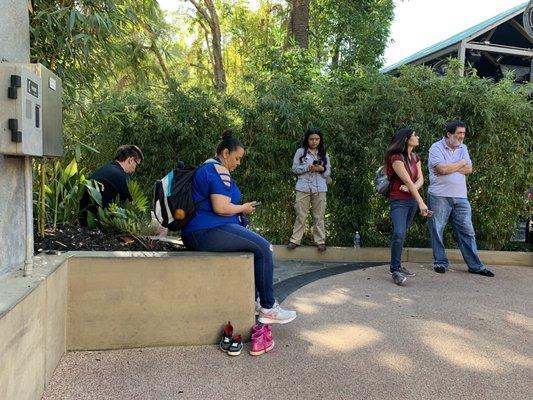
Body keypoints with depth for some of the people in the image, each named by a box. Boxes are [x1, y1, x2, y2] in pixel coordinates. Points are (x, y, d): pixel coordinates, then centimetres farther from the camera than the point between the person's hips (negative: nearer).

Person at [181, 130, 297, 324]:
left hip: (198, 233, 12)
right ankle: (268, 308, -3)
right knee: (263, 247, -11)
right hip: (208, 232, -11)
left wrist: (239, 208, 19)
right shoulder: (218, 170, -12)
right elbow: (221, 208, -23)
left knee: (256, 244, 21)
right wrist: (243, 208, -4)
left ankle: (252, 301, 22)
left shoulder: (207, 167, 22)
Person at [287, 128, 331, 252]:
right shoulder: (300, 152, 4)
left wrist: (322, 169, -13)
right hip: (303, 188, -1)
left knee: (319, 216, 4)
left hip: (320, 188, 2)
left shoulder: (324, 154, 10)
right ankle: (295, 240, 6)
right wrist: (308, 168, -15)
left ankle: (320, 241, 11)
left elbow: (328, 172, 9)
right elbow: (295, 168, 0)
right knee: (301, 215, 1)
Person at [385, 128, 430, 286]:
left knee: (400, 234, 12)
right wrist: (421, 202, -25)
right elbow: (408, 181, -21)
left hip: (412, 200, 7)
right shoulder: (396, 157, -14)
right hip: (399, 201, -7)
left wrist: (411, 188, -21)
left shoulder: (415, 157, 10)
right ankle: (395, 270, -12)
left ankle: (397, 265, 22)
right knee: (399, 234, -18)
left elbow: (420, 179, 1)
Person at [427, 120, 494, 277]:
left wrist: (449, 168, -11)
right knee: (437, 230, 2)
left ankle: (475, 265, 11)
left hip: (460, 197, 5)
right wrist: (460, 164, -3)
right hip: (439, 196, -4)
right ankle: (440, 262, 15)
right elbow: (441, 169, -18)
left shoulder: (463, 148, 13)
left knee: (467, 230, 5)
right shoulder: (436, 147, -4)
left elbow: (469, 169, 0)